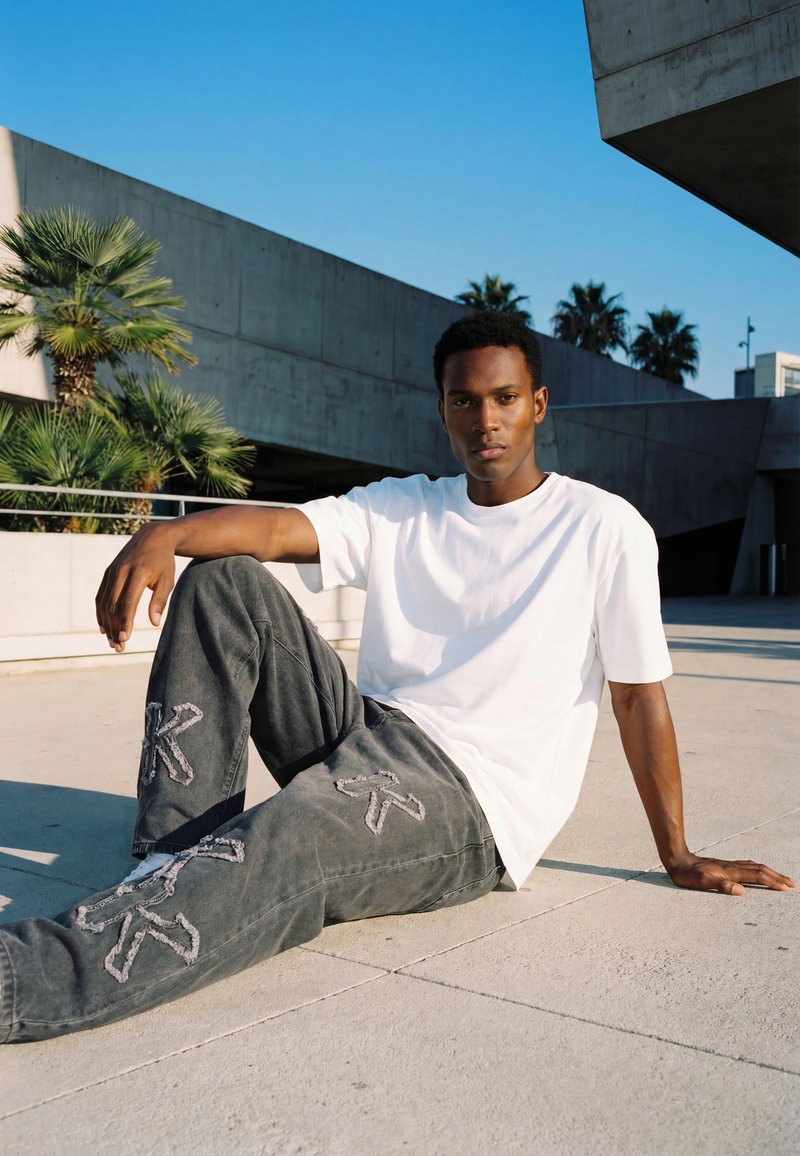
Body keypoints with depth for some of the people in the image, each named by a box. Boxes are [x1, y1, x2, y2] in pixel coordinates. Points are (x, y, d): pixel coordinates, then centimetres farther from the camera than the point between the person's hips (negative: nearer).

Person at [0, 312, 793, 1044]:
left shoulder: (604, 530, -2)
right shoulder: (400, 511, 10)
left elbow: (639, 697, -1)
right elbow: (278, 528, -7)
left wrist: (678, 858, 2)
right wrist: (163, 533, -27)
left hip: (471, 804, -5)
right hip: (363, 740, 6)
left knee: (284, 846, -36)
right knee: (224, 580, -4)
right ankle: (174, 859, -13)